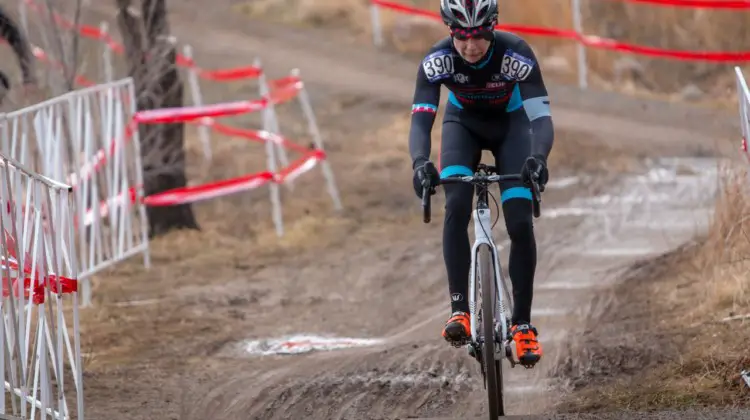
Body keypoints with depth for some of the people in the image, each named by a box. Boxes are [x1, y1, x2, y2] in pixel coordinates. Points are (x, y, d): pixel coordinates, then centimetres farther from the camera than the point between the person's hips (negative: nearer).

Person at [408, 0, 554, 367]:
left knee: (520, 224, -14)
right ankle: (459, 310, -21)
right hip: (464, 124, 1)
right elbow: (421, 120, -36)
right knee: (456, 208, -25)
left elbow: (542, 118, -38)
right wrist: (420, 162, -56)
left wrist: (538, 158, -58)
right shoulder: (437, 60, -31)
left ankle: (522, 323, -1)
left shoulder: (516, 55, -35)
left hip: (511, 125, -1)